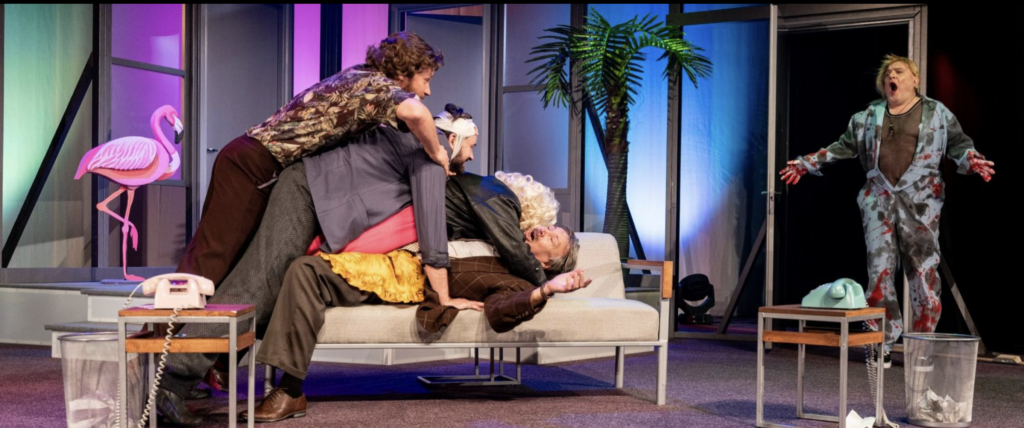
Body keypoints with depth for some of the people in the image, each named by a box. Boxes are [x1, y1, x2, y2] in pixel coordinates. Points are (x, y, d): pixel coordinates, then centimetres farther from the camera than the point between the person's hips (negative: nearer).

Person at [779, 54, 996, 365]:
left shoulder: (936, 113, 8)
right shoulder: (868, 116, 16)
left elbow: (959, 143, 3)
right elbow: (844, 147, 18)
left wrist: (971, 161, -18)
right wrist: (807, 164, 13)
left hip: (920, 203, -2)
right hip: (879, 201, 2)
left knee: (924, 271, -3)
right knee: (879, 270, -4)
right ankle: (882, 344, 3)